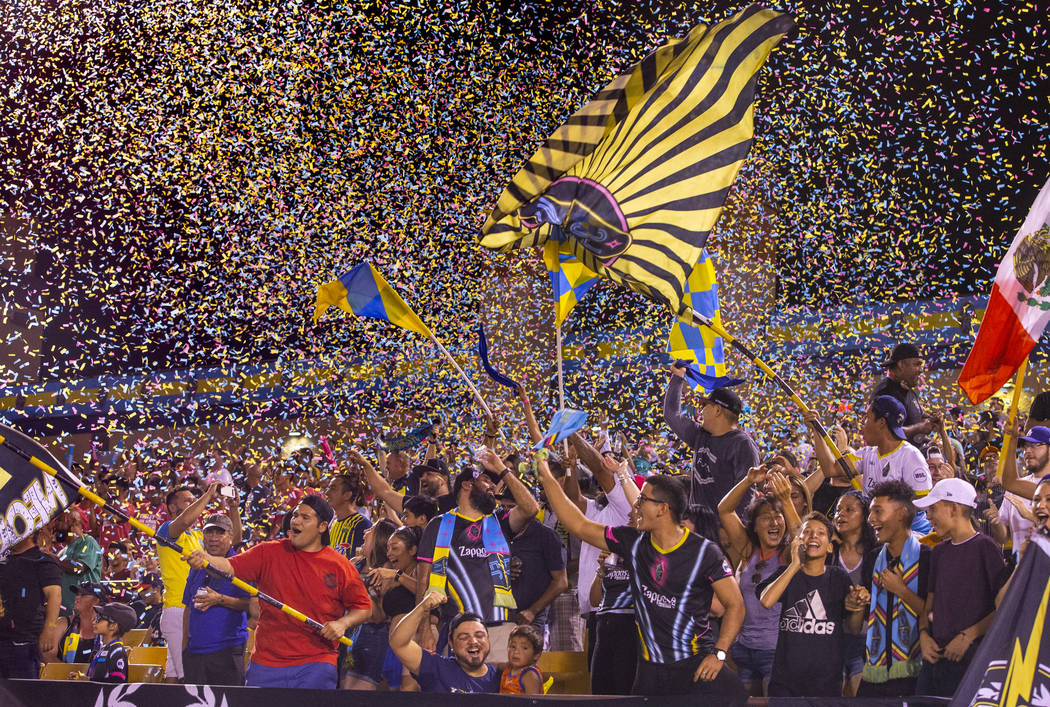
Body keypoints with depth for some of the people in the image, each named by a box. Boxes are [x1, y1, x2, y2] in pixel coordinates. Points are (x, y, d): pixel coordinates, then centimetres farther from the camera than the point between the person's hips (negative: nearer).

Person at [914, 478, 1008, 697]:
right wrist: (924, 634, 1)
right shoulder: (939, 552, 16)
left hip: (970, 661, -7)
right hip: (935, 657, 7)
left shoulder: (984, 547, -6)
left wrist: (968, 636, -16)